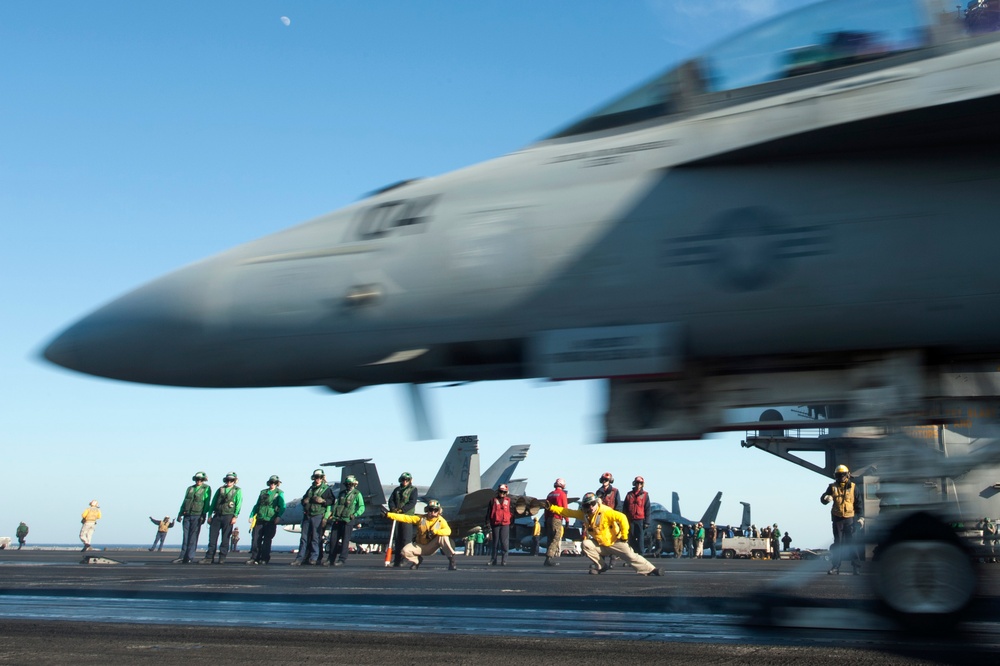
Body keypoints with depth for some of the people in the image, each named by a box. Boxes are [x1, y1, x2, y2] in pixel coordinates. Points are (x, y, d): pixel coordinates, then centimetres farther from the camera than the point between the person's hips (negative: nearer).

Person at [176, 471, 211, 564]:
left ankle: (190, 557, -3)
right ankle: (183, 557, 3)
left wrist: (204, 515, -10)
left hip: (197, 516, -4)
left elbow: (206, 503, -2)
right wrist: (180, 513, 11)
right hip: (187, 515, 4)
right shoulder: (190, 488, 18)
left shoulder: (206, 489, 4)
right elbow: (184, 501, 19)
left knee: (193, 537, -4)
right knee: (186, 536, 2)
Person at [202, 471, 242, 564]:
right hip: (217, 516, 3)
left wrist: (235, 516, -11)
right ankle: (209, 557, 2)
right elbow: (213, 502, 15)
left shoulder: (237, 490, 5)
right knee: (212, 537, 0)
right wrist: (210, 515, 8)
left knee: (225, 538, -1)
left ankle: (222, 558, 4)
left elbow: (238, 504, -2)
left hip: (228, 516, -3)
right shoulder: (220, 489, 14)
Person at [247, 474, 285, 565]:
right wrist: (252, 516, 9)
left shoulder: (279, 493, 7)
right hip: (259, 519, 3)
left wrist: (279, 516, -16)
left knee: (267, 540, -2)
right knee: (255, 539, -3)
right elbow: (257, 505, 20)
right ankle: (254, 558, 0)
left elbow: (282, 506, -2)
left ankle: (264, 559, 3)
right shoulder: (263, 492, 19)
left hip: (270, 520, -3)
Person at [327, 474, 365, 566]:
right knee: (333, 539, 5)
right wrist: (332, 514, 5)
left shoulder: (357, 494, 4)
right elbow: (335, 504, 20)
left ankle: (342, 559, -4)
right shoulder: (342, 493, 19)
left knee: (345, 540, -5)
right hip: (337, 519, 5)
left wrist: (355, 515, -15)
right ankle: (331, 559, 14)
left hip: (348, 520, -5)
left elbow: (362, 507, -2)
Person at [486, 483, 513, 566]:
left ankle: (504, 560, -7)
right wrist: (488, 523, 1)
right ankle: (493, 560, 13)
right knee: (495, 542, 7)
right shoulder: (493, 501, 8)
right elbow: (488, 513, 8)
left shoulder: (508, 501, 9)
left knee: (504, 542, -8)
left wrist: (511, 522, 8)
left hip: (505, 524, -1)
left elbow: (512, 513, 13)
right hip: (495, 524, 1)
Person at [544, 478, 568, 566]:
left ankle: (553, 559, 12)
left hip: (549, 519, 7)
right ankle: (549, 558, -18)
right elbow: (565, 508, -8)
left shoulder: (550, 494, 12)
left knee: (550, 539, 11)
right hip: (557, 519, -7)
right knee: (556, 539, -8)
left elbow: (546, 508, 14)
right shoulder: (562, 494, -5)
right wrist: (567, 520, -1)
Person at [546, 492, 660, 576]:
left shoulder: (606, 512, -23)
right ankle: (600, 566, -4)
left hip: (615, 542, -5)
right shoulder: (583, 514, -5)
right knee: (586, 544, -17)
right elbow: (567, 512, -3)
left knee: (631, 556, -14)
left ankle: (651, 570, -7)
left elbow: (622, 518, -29)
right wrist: (551, 507, -12)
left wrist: (624, 536, -24)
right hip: (600, 544, 5)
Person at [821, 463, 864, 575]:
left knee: (850, 543, -4)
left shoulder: (853, 487, 2)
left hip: (849, 519, -2)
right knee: (837, 543, 5)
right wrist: (826, 498, -23)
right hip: (837, 519, 2)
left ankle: (856, 566, 2)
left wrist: (861, 517, -3)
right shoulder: (832, 487, 4)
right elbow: (823, 498, 1)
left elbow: (859, 503, 5)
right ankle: (835, 567, 8)